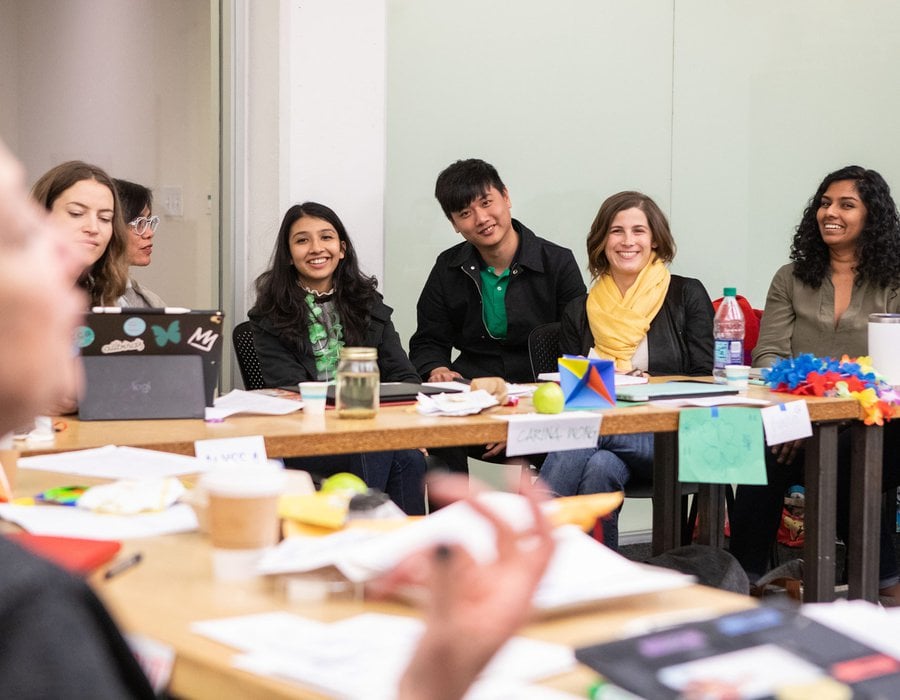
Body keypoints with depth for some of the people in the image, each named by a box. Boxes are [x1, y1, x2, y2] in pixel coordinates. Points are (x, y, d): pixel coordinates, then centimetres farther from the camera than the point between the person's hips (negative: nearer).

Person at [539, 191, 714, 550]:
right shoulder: (579, 311, 18)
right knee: (599, 465, -36)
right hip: (593, 424, 2)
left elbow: (701, 379, 4)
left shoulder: (687, 296, 11)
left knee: (601, 467, -35)